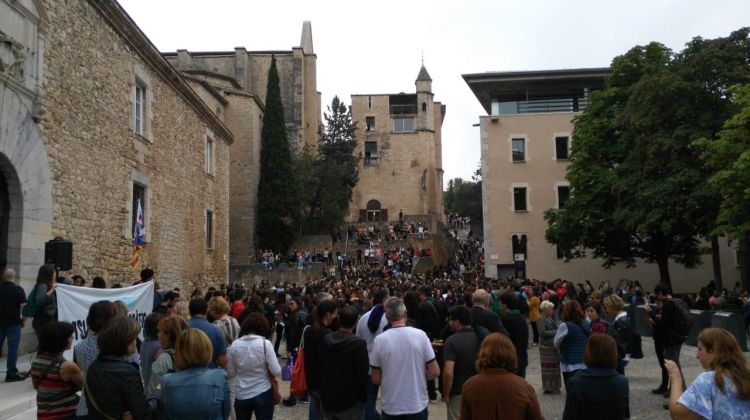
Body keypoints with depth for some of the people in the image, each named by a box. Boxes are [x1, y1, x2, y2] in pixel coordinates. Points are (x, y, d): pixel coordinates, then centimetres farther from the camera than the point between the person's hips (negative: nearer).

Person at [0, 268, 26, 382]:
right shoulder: (18, 289, -10)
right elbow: (23, 306, -14)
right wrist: (23, 318, -1)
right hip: (13, 322, -4)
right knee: (13, 347, 1)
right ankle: (11, 373, 3)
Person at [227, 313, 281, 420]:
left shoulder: (234, 345, -6)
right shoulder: (265, 343, -13)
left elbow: (230, 374, 2)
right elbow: (277, 372, -14)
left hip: (241, 395, 2)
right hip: (263, 394, -2)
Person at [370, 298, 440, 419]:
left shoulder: (379, 340, -10)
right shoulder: (420, 335, -10)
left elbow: (376, 379, -4)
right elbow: (434, 372, -8)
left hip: (391, 407, 0)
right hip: (418, 405, 0)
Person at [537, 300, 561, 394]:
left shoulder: (550, 318, 12)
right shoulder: (541, 319, -14)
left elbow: (554, 328, 17)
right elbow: (542, 332, -21)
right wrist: (555, 332, -17)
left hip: (553, 345, 9)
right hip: (546, 346, -9)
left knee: (554, 366, 14)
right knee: (548, 367, -3)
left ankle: (553, 386, 25)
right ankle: (548, 387, 5)